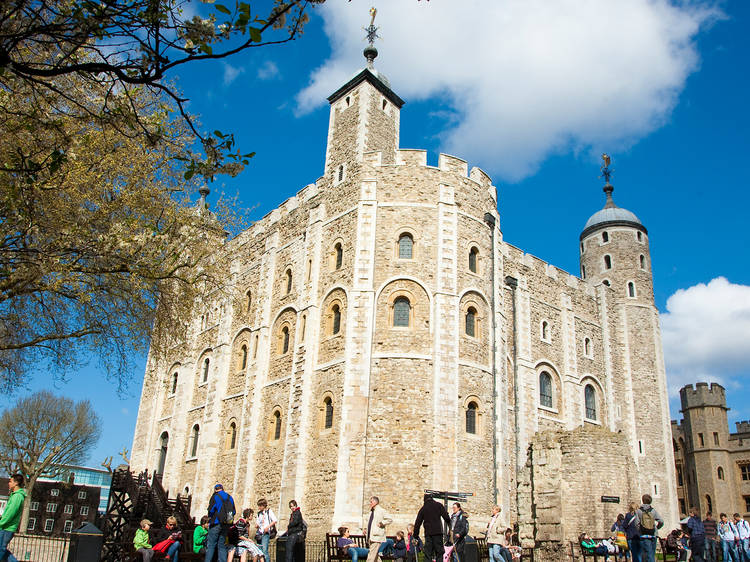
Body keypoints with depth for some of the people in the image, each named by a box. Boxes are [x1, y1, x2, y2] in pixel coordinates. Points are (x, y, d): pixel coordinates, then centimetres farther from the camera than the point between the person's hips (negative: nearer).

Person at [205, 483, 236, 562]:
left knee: (211, 545, -2)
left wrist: (210, 517, 9)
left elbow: (211, 509, -10)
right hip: (226, 525, 5)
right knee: (222, 545, 10)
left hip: (216, 523, -5)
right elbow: (234, 511, 10)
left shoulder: (215, 496, -4)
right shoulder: (230, 497, 11)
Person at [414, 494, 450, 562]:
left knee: (427, 553, 5)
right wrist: (450, 526, 9)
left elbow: (417, 523, 14)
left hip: (428, 533, 2)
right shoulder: (438, 505, 8)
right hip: (438, 531, -2)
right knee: (439, 552, 2)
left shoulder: (423, 508, 14)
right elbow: (446, 517, -2)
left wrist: (415, 535, 18)